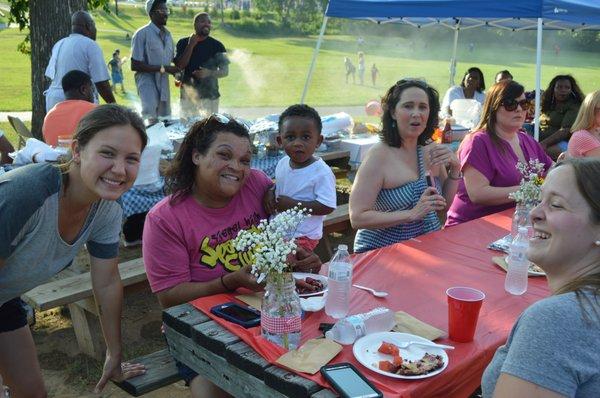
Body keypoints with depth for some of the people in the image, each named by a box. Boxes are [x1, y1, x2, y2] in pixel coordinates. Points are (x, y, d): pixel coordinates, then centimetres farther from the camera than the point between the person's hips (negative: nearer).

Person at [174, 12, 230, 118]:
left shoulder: (216, 45, 1)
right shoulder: (183, 43, 5)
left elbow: (225, 71, 0)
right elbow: (179, 66, -5)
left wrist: (209, 73, -18)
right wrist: (191, 45, -10)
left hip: (210, 95, -1)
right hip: (187, 95, 1)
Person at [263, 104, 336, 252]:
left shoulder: (322, 173, -19)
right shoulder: (282, 163, 2)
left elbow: (328, 206, -23)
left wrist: (294, 205, -25)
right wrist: (270, 192, -3)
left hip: (303, 236, -7)